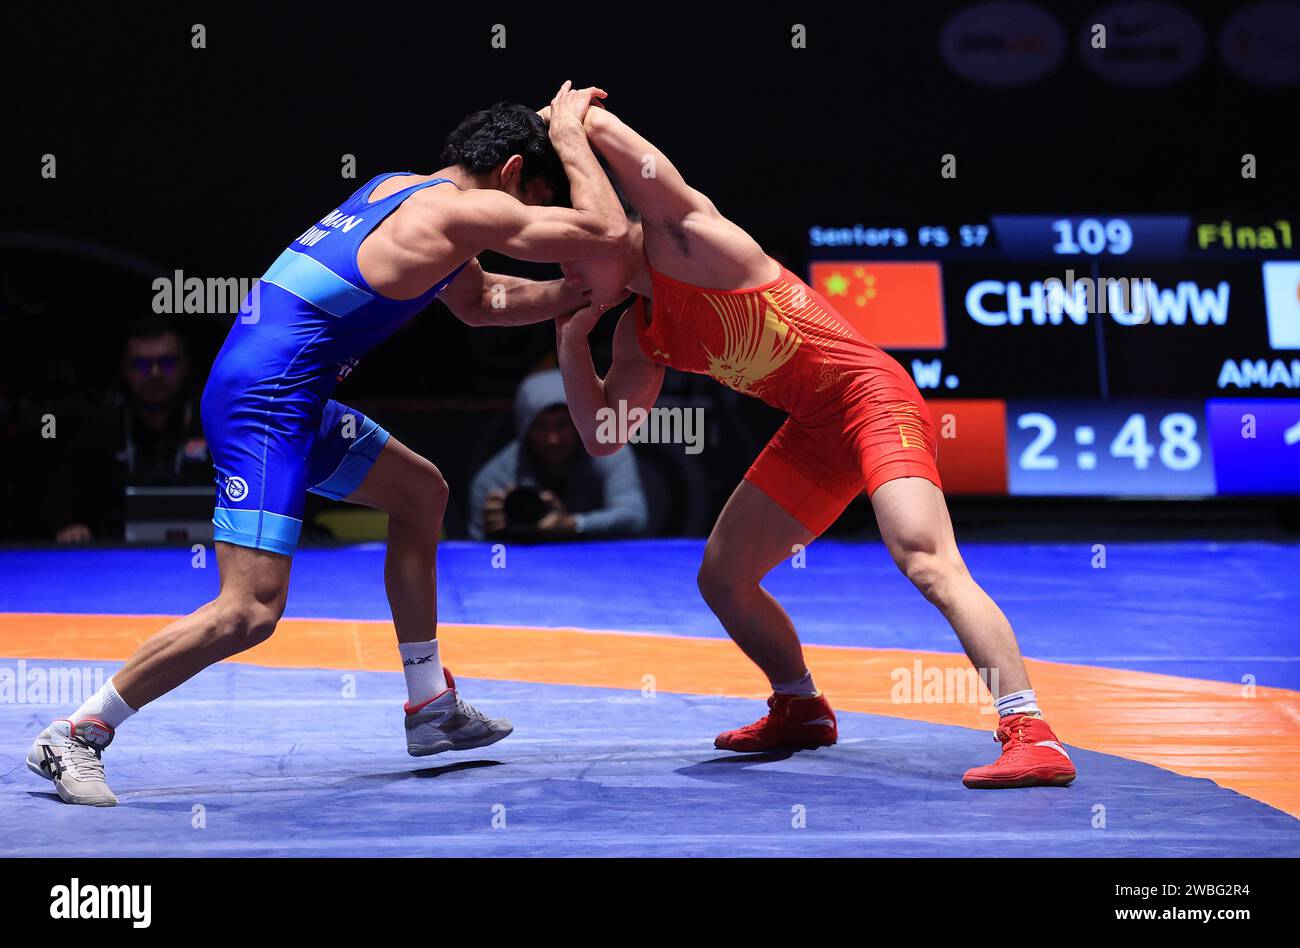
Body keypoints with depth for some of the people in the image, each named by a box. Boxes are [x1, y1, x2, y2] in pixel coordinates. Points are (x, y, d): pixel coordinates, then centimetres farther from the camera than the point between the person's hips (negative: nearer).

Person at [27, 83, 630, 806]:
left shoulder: (402, 191, 19)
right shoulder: (466, 211, -9)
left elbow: (481, 302, 35)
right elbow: (609, 233, -7)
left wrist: (578, 295, 30)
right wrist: (569, 132, 6)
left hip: (287, 400, 11)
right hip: (264, 403, -11)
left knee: (421, 492, 23)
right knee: (250, 612, -16)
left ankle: (431, 708, 28)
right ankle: (75, 736, -6)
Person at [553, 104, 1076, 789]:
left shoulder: (681, 234, -11)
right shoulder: (640, 335, 13)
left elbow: (603, 127, -19)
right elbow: (601, 436, 16)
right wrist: (571, 338, 9)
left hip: (869, 398, -9)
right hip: (812, 431, 10)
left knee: (924, 559, -28)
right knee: (721, 576, 13)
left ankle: (1031, 736, -33)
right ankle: (800, 709, 36)